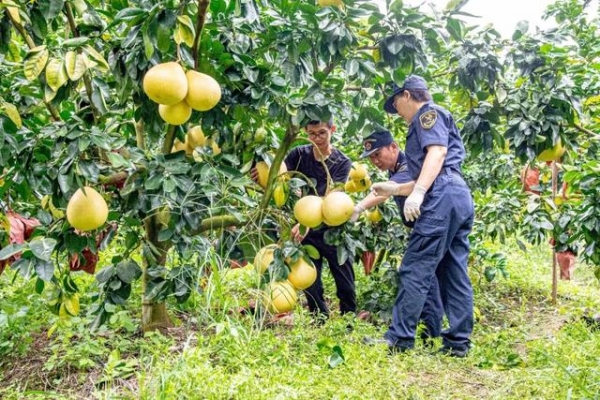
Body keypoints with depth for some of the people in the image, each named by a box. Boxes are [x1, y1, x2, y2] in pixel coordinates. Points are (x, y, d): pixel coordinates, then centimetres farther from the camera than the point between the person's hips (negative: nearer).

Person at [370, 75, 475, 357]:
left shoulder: (428, 113, 4)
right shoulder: (438, 120, 33)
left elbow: (437, 151, -15)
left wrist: (417, 193, -24)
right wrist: (394, 189, 40)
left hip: (443, 197, -10)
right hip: (461, 198, 10)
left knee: (415, 270, -9)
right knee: (454, 273, 8)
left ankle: (399, 339, -7)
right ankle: (458, 342, 10)